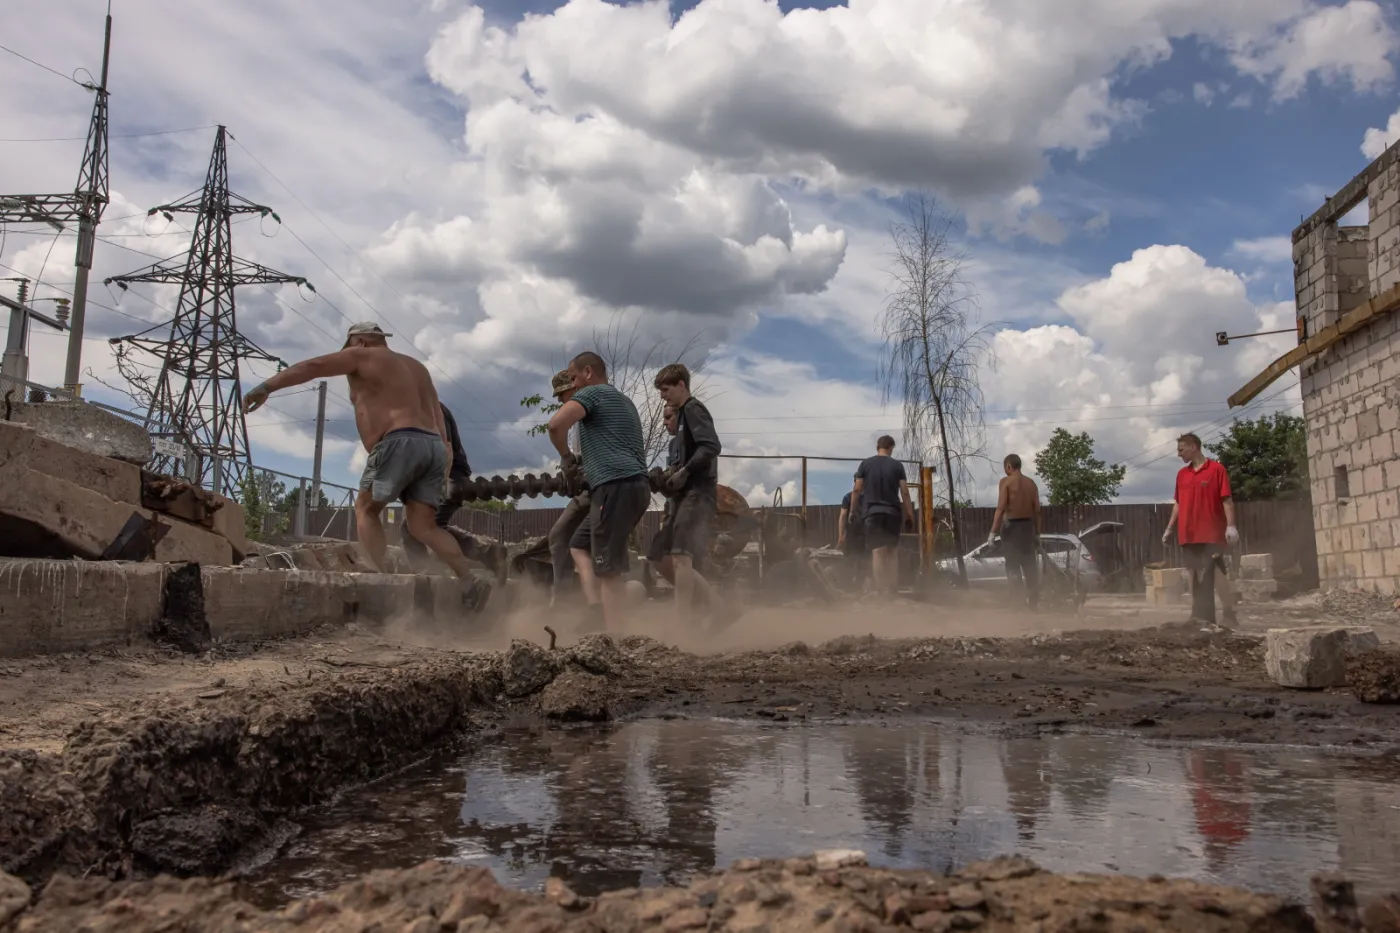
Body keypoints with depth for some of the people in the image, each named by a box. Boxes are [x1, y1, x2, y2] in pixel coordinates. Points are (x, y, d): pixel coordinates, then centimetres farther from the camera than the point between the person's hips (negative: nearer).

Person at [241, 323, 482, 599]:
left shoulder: (361, 356, 11)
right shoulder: (415, 366, 31)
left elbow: (312, 366, 4)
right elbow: (437, 413, 21)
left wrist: (265, 387, 4)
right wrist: (445, 450, 13)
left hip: (401, 444, -7)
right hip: (433, 448, 7)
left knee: (365, 509, 10)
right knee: (423, 527, 3)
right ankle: (473, 584, -12)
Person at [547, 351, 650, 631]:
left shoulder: (591, 393, 1)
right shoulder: (623, 401, 29)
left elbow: (556, 423, -17)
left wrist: (566, 456, 1)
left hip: (616, 486, -9)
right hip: (634, 485, 9)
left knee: (609, 569, -10)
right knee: (580, 545, 17)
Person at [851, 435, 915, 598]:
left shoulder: (865, 464, 3)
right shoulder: (897, 465, 2)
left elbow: (857, 490, 1)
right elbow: (905, 492, -1)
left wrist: (852, 510, 10)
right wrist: (910, 515, 5)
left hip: (873, 512, -1)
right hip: (893, 512, 1)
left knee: (877, 551, -4)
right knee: (892, 551, 11)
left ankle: (880, 590, -9)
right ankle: (892, 588, 10)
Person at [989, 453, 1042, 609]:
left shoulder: (1006, 481, -8)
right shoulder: (1031, 483, 8)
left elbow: (1001, 508, -16)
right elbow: (1037, 510, 7)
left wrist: (993, 532, -14)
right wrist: (1037, 533, 14)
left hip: (1012, 526, -5)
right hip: (1028, 526, 5)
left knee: (1013, 566, -2)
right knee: (1030, 565, 11)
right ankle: (1033, 601, 14)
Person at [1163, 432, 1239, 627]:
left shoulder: (1216, 469, -3)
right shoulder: (1181, 474, 14)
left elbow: (1226, 500, -7)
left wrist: (1231, 526, -15)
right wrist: (1169, 528, 15)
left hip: (1212, 535, -6)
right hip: (1188, 536, 6)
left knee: (1217, 577, -5)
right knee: (1196, 579, 5)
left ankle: (1229, 616, 3)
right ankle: (1202, 617, 9)